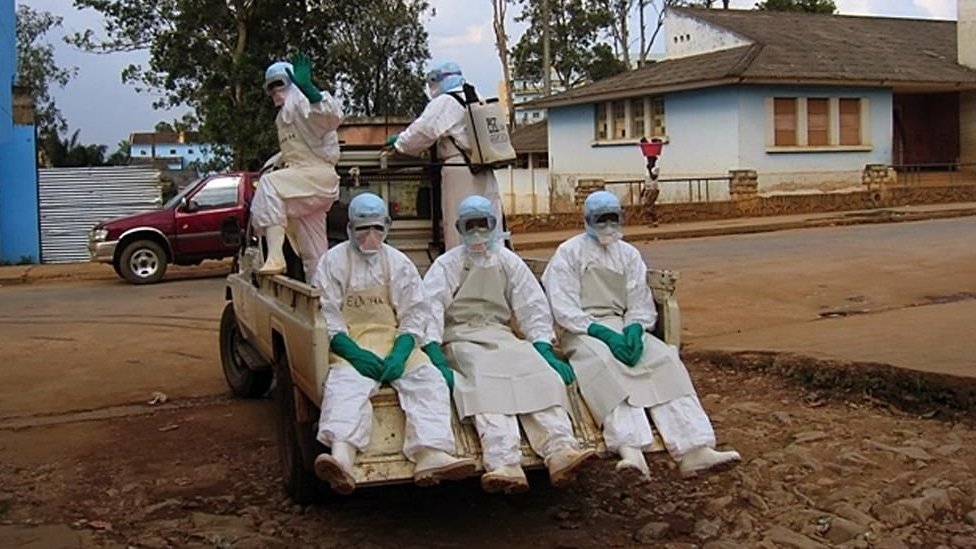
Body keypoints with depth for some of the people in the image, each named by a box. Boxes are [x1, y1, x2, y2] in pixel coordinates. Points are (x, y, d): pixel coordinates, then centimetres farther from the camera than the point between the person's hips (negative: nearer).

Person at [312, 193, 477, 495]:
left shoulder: (399, 262, 17)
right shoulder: (333, 260, 10)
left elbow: (416, 312, 9)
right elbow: (326, 314, -1)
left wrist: (400, 352, -11)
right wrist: (353, 352, -17)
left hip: (395, 342, 3)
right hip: (349, 343, -3)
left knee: (428, 378, -26)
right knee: (345, 383, -35)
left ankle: (432, 455, -48)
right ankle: (341, 456, -61)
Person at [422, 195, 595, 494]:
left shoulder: (508, 262, 15)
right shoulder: (446, 265, 5)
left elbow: (534, 309, 11)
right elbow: (430, 312, -9)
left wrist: (545, 351, -3)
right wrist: (438, 362, -23)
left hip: (500, 335, 3)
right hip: (460, 338, -3)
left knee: (539, 372, -27)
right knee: (487, 380, -34)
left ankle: (559, 450, -48)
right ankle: (504, 464, -55)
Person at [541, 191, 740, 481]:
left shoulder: (628, 254, 16)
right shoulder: (568, 252, 3)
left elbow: (641, 305, 10)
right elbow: (564, 309, -7)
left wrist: (634, 329, -15)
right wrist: (604, 333, -21)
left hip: (622, 328, 4)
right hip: (582, 331, -4)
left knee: (665, 358, -24)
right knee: (605, 363, -37)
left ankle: (693, 448, -39)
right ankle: (631, 450, -56)